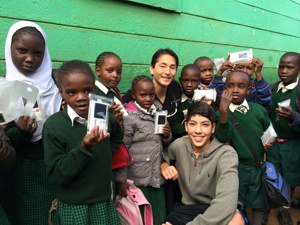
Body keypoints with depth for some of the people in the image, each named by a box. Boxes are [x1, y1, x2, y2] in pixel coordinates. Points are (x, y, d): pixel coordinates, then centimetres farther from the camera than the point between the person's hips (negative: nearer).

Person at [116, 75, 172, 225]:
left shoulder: (159, 112, 5)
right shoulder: (129, 117, -12)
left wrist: (167, 135, -5)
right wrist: (121, 179, -9)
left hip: (157, 177, 5)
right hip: (138, 179, -5)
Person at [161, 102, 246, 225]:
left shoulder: (226, 154, -18)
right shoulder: (179, 144, -5)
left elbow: (227, 201, -32)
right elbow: (164, 154, 20)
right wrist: (164, 165, -4)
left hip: (217, 212, -2)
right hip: (187, 208, 3)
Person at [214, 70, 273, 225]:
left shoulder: (258, 109, -4)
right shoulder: (221, 113, -12)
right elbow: (222, 138, -30)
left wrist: (269, 142, -9)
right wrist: (223, 110, -41)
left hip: (258, 166, 3)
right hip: (236, 167, -2)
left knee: (259, 203, 20)